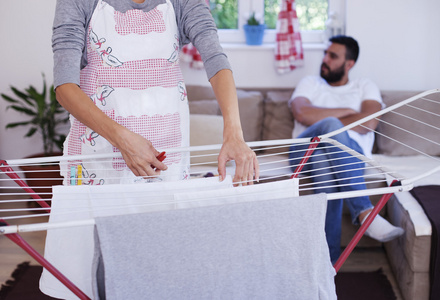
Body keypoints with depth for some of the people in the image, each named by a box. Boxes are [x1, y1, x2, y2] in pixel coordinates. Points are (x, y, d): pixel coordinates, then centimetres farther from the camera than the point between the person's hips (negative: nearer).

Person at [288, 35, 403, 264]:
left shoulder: (365, 87, 22)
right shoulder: (310, 83, 24)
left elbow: (369, 123, -1)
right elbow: (302, 113, -2)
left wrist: (324, 124, -5)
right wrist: (347, 111, 1)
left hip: (351, 154, 0)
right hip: (307, 150, 0)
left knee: (325, 160, -41)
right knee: (331, 126, -37)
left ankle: (328, 258, -43)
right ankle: (364, 211, -47)